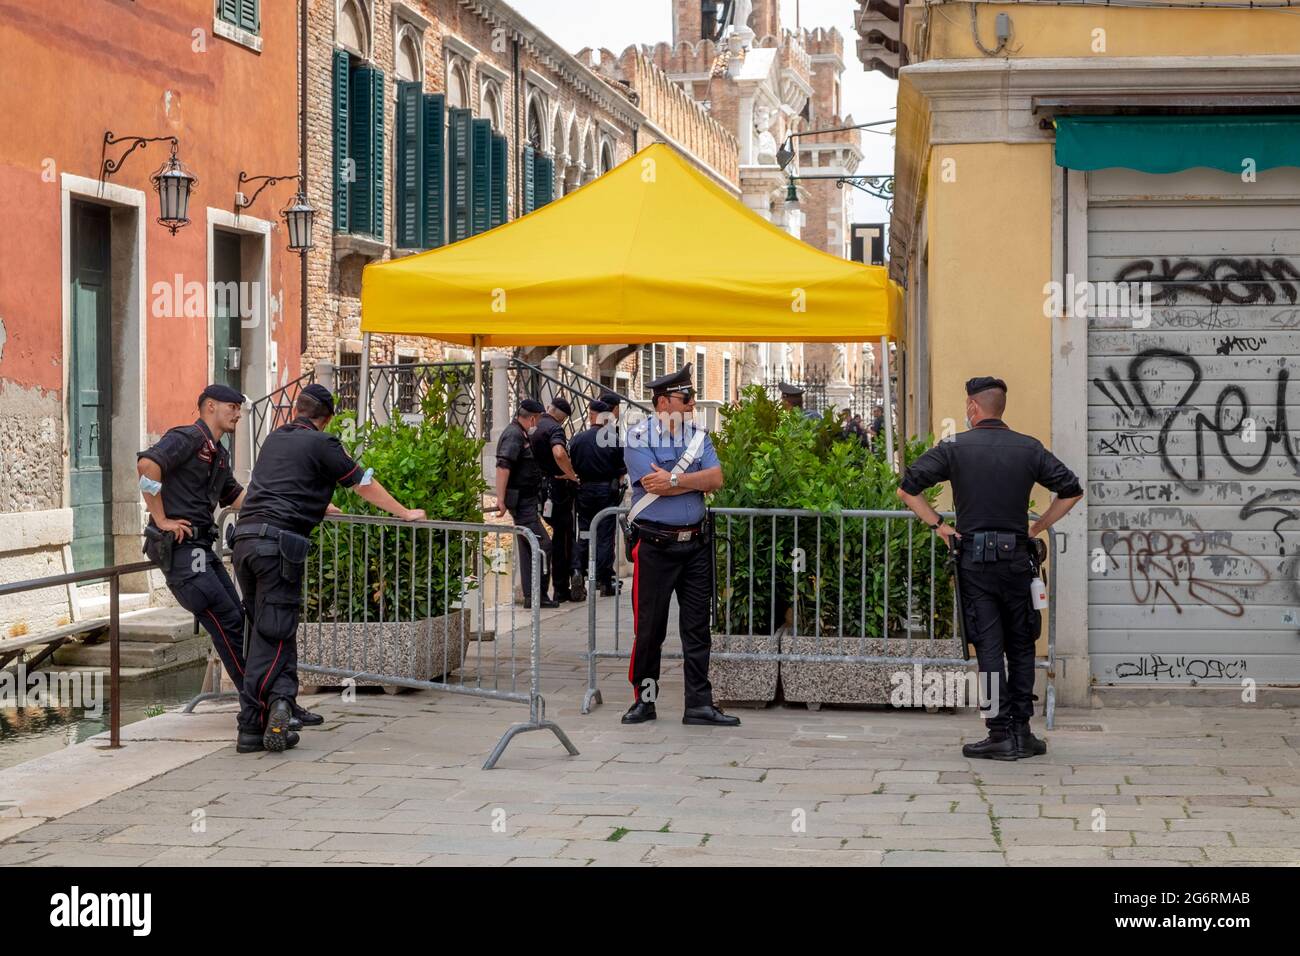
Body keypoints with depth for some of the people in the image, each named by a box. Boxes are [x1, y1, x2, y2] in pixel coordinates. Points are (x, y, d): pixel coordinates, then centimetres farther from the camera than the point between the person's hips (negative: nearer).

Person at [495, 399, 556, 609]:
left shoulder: (519, 434, 17)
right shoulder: (514, 435, -15)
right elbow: (503, 467, -24)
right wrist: (501, 499, -27)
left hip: (525, 500, 11)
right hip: (522, 500, -11)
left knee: (528, 547, 12)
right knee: (542, 544, -11)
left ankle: (532, 596, 15)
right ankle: (537, 594, -9)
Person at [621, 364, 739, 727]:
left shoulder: (698, 436, 10)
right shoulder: (638, 437, -5)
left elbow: (716, 479, -4)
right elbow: (654, 485, -17)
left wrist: (673, 481, -14)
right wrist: (696, 480, -9)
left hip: (696, 543, 5)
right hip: (655, 545, -5)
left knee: (697, 627, 5)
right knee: (648, 627, 2)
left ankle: (699, 704, 9)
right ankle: (644, 700, 15)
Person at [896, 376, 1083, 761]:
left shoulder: (954, 448, -2)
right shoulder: (1029, 448, 4)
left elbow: (907, 489, -4)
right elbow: (1072, 490, 6)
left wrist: (937, 524, 3)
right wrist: (1038, 526, 11)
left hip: (974, 559, -2)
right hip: (1016, 556, 2)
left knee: (989, 647, -1)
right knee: (1021, 646, 11)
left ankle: (1001, 734, -2)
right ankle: (1021, 730, 11)